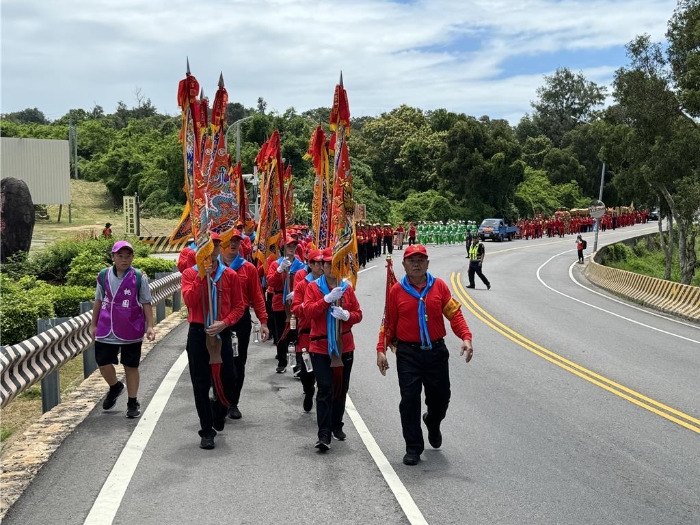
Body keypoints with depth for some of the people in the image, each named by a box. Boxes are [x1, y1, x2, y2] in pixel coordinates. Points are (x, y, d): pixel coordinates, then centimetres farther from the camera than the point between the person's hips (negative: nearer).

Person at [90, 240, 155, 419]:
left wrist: (150, 326, -8)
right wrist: (93, 324, 13)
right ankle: (115, 387, 36)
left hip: (131, 331, -2)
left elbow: (146, 303, -1)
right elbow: (98, 301, 12)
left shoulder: (139, 277, -6)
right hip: (106, 329, 2)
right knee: (103, 363, 5)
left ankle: (133, 403, 21)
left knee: (131, 366, 7)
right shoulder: (103, 276, 1)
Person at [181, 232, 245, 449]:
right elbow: (189, 301, -15)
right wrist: (201, 276, -19)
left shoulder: (230, 275, 2)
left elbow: (239, 306, 2)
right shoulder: (190, 274, 1)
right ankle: (207, 431, 14)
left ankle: (219, 412, 34)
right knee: (201, 384, 3)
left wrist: (224, 323, -13)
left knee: (228, 380, 1)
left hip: (222, 334, 1)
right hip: (198, 334, 0)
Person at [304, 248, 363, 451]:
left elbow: (358, 314, 6)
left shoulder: (347, 288, 6)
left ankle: (337, 426, 31)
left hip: (344, 346, 4)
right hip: (320, 346, -4)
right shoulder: (313, 287, -2)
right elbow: (308, 310, -15)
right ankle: (324, 435, -8)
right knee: (325, 390, -9)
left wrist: (346, 315, -16)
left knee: (341, 388, 13)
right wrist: (327, 299, -25)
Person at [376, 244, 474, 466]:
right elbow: (389, 323, 2)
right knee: (409, 400, -2)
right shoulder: (397, 290, 0)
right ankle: (413, 448, 10)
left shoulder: (439, 286, 2)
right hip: (408, 354, -1)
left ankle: (433, 424, 45)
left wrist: (466, 337, -12)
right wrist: (381, 349, -4)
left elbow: (454, 314, 1)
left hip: (436, 352, 2)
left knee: (440, 396, 11)